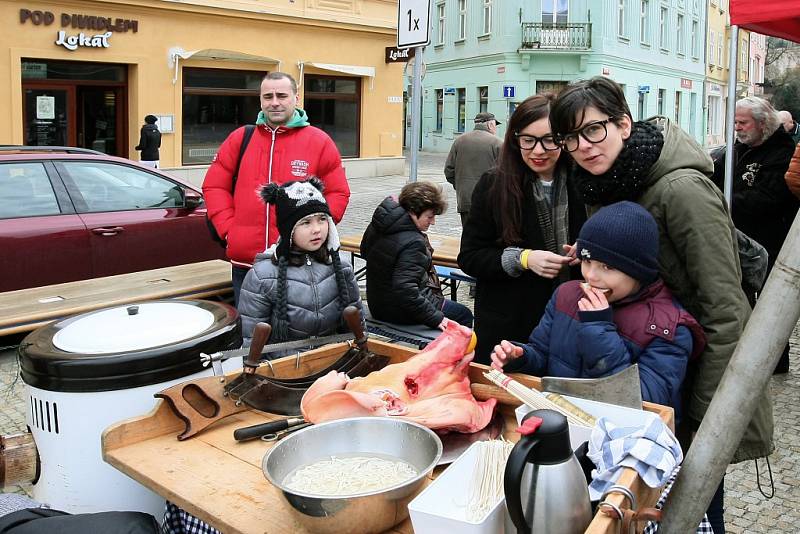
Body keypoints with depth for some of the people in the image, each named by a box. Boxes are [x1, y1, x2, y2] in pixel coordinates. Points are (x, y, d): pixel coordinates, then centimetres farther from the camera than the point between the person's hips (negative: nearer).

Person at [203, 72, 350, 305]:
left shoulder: (319, 142, 1)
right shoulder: (240, 138, 8)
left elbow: (337, 193, 3)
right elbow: (214, 186, 10)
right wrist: (228, 228, -1)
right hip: (244, 262, 3)